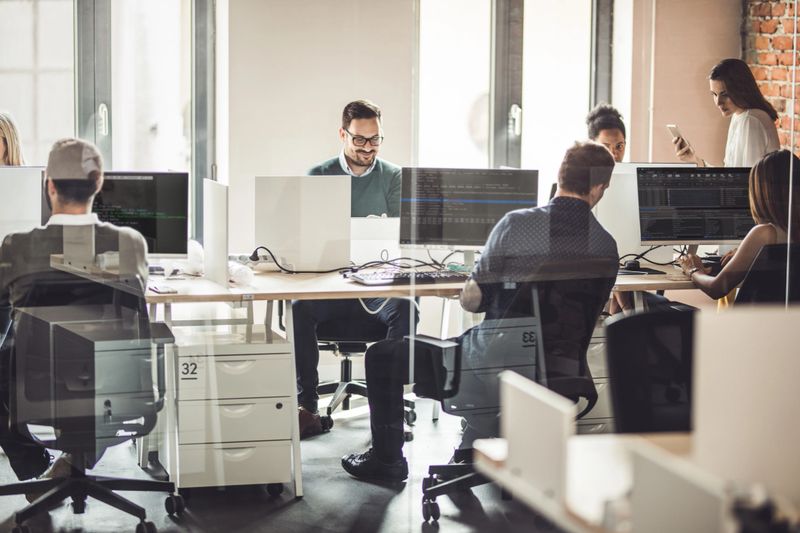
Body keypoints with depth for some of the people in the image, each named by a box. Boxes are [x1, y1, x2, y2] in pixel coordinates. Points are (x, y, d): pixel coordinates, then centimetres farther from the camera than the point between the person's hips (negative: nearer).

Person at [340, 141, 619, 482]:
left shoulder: (517, 224, -15)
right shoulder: (607, 246, -4)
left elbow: (471, 300, -8)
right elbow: (589, 320, 8)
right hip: (561, 371, 5)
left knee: (382, 355, 16)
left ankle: (387, 459, 27)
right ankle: (472, 449, 45)